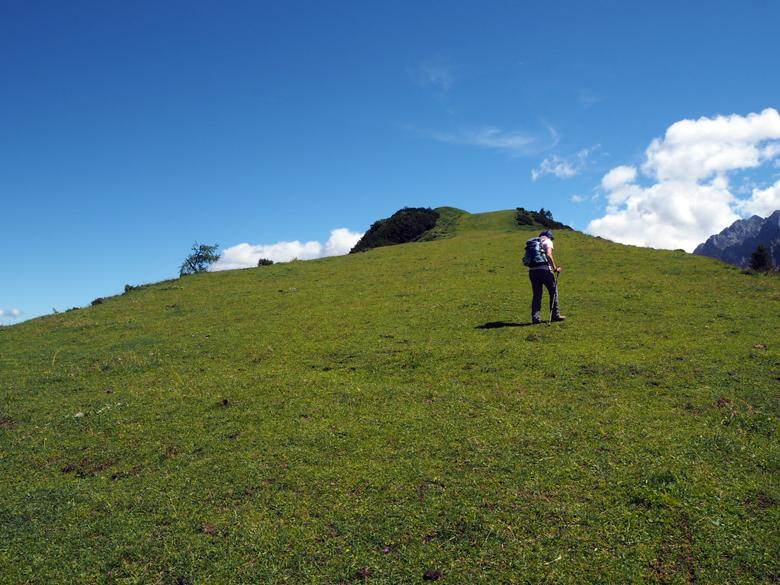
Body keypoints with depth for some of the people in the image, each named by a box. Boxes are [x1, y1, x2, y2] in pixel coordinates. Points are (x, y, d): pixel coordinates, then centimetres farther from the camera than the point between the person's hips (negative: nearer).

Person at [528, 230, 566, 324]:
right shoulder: (548, 242, 4)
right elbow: (549, 255, -13)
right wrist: (555, 268, -9)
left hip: (531, 270, 6)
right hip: (543, 269, -6)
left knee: (537, 294, 9)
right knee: (553, 291, 9)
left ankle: (535, 317, 2)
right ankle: (555, 315, 10)